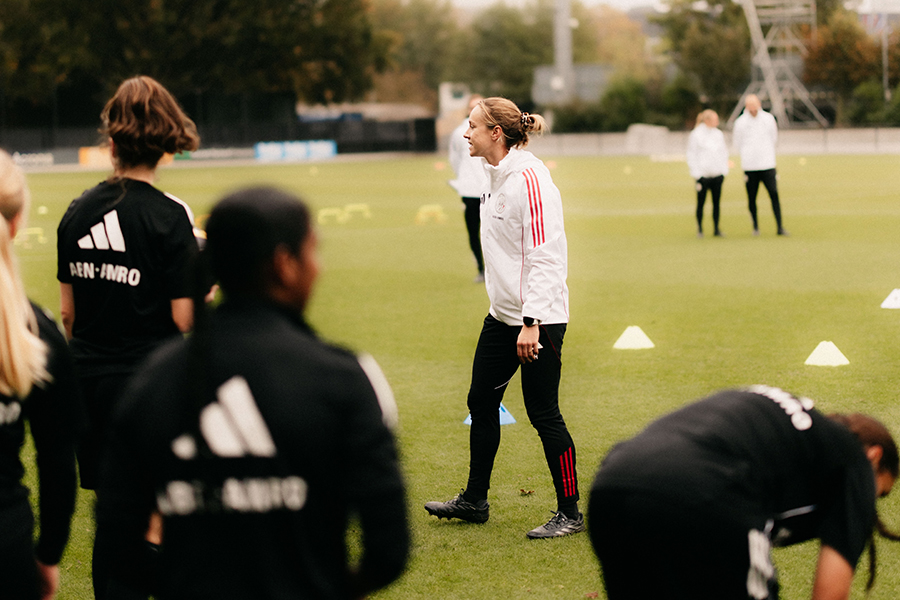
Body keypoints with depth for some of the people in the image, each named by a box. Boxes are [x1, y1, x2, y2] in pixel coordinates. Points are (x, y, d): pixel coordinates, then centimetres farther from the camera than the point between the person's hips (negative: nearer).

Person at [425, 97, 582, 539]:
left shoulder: (529, 178, -19)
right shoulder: (496, 177, 10)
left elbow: (544, 254, -22)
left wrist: (532, 322, -25)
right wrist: (513, 315, 21)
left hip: (539, 318, -10)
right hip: (502, 314, 10)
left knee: (543, 413, -3)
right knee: (481, 402, 15)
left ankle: (570, 513, 9)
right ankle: (474, 500, 28)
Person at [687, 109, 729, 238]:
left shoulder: (719, 134, 10)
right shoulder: (695, 135, -5)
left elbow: (724, 152, 17)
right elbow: (692, 155, -4)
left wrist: (724, 171, 9)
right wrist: (696, 173, -9)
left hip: (717, 174, 4)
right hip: (702, 174, -4)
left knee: (716, 202, 5)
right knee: (701, 202, 1)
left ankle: (716, 229, 11)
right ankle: (700, 228, 11)